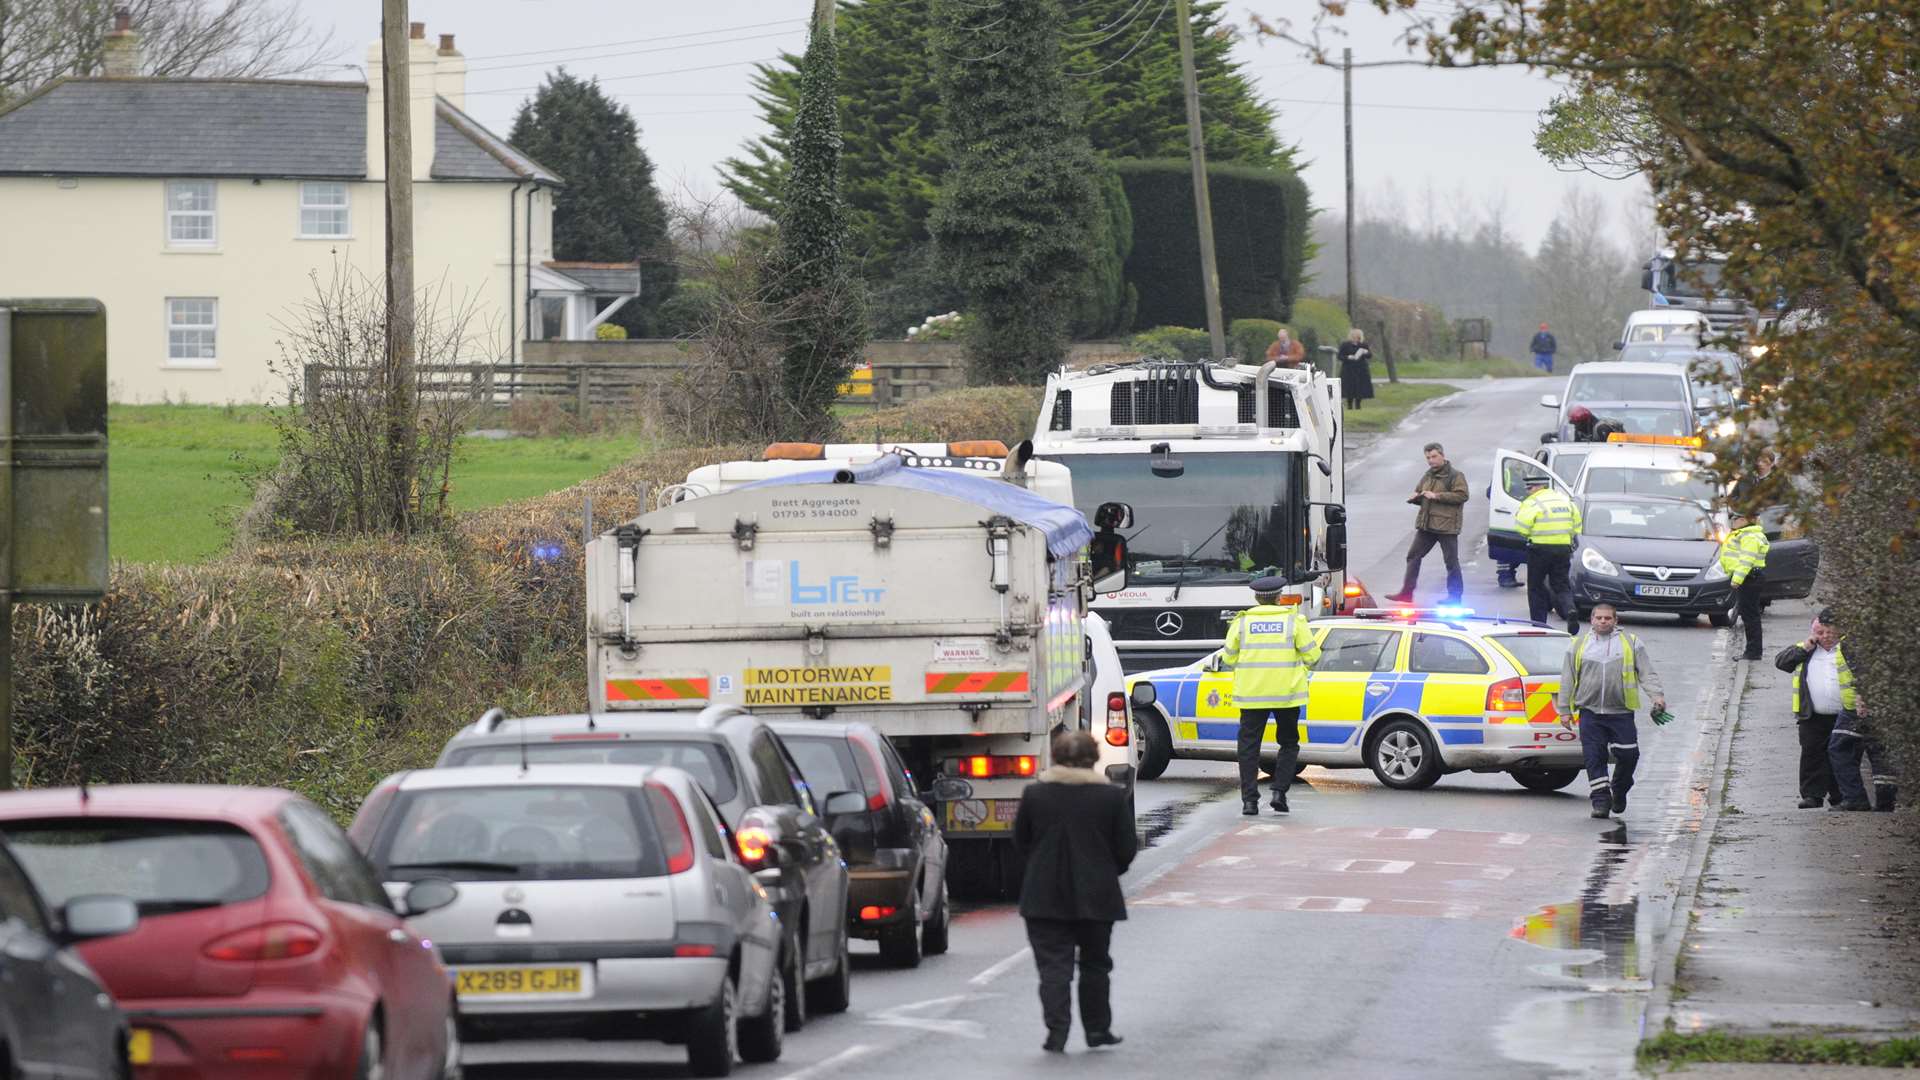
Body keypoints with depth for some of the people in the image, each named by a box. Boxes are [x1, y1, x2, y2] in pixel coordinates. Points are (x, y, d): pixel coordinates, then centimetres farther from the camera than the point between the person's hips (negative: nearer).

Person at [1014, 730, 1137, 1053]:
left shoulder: (1035, 793, -4)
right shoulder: (1112, 796, -5)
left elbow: (1020, 842, 6)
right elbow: (1126, 848, -2)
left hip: (1046, 896, -1)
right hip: (1096, 896, 1)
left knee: (1053, 966, 0)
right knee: (1095, 965, 15)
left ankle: (1057, 1033, -12)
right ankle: (1097, 1029, 20)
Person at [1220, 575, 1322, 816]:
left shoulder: (1242, 622, 1)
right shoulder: (1293, 620, -2)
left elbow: (1228, 659, 3)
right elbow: (1311, 654, -1)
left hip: (1251, 694, 0)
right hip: (1286, 693, 0)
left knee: (1249, 746, 6)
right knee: (1288, 743, 15)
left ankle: (1249, 800, -1)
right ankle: (1279, 792, 1)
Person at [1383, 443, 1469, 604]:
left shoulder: (1455, 476, -6)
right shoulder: (1427, 476, 16)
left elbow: (1462, 495, -17)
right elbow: (1418, 492, 28)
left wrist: (1436, 496, -20)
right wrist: (1415, 497, 2)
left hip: (1446, 525, -7)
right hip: (1426, 524, 7)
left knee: (1451, 561, -1)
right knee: (1413, 556, 5)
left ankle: (1455, 595, 7)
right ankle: (1407, 592, 9)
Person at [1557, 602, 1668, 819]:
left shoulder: (1631, 643, 8)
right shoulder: (1578, 644, 10)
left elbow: (1647, 673, 5)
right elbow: (1567, 679, 13)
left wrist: (1657, 695, -12)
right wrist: (1564, 710, 9)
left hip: (1621, 713, -1)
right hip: (1590, 713, 1)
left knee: (1628, 755, -3)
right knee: (1594, 758, -5)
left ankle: (1619, 791, 22)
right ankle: (1601, 801, 0)